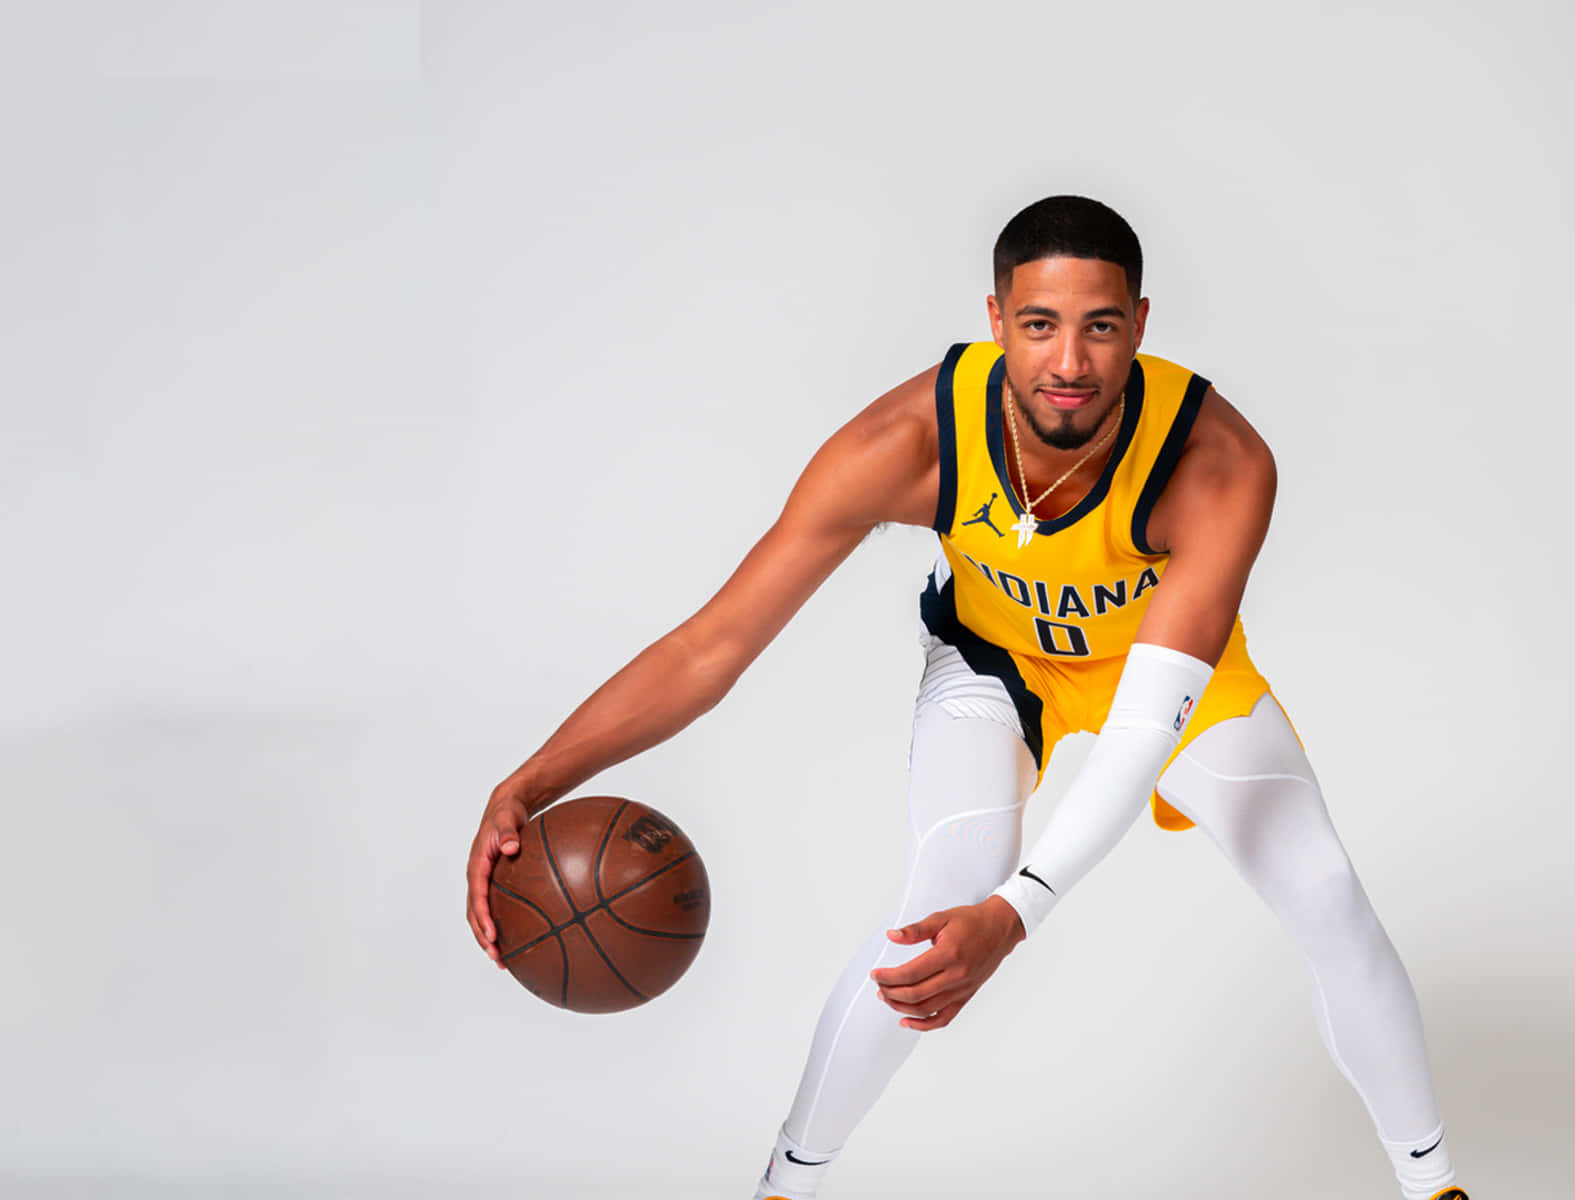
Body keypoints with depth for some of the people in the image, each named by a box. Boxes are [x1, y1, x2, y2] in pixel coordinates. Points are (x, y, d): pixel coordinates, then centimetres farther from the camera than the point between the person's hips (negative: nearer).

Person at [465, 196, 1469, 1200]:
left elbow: (1146, 727, -46)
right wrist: (528, 792, -47)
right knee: (938, 921, -19)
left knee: (1333, 907, -4)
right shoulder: (912, 441, -38)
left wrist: (1015, 912, -60)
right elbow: (714, 644, -36)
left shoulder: (1223, 464, -41)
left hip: (1176, 654, 1)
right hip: (994, 652, -1)